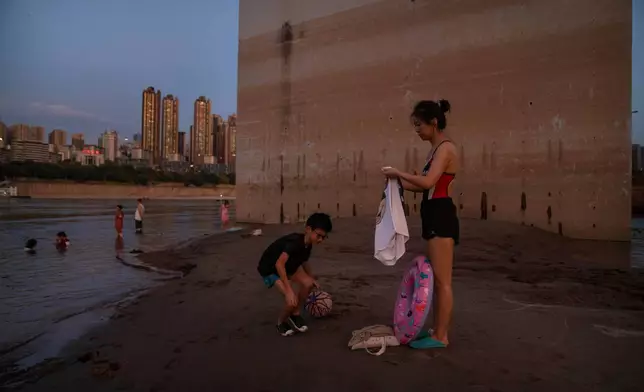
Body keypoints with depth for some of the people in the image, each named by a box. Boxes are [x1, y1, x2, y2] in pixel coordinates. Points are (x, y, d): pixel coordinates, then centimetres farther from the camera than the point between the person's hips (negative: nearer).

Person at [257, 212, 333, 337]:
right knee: (292, 300, -23)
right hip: (269, 268, -8)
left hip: (287, 264, 8)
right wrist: (289, 290, -46)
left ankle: (295, 314, 12)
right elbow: (279, 264, -46)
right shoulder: (295, 242, -35)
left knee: (308, 284, -11)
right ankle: (281, 322, 8)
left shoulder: (308, 244, -9)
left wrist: (311, 278, 16)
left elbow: (304, 261, 13)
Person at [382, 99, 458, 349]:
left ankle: (440, 337, 9)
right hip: (434, 217, 10)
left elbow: (427, 182, -25)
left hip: (441, 217, -10)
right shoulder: (435, 150, 17)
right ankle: (438, 332, 26)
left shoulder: (445, 148, -12)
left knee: (442, 281, -2)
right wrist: (399, 182, 7)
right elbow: (424, 186, 16)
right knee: (436, 279, 15)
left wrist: (398, 173, -15)